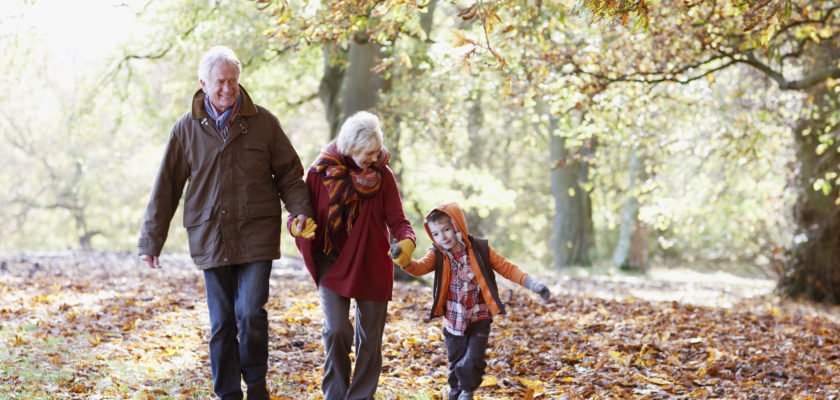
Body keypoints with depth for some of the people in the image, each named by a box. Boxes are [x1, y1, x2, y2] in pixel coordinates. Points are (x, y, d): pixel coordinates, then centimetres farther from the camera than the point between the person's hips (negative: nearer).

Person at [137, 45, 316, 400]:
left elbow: (289, 172, 7)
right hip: (210, 239, 1)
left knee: (250, 313, -10)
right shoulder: (186, 129, 3)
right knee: (222, 323, 7)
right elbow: (166, 188, 6)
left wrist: (300, 209, -10)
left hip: (256, 237, -1)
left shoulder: (263, 122, 1)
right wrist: (151, 240, 7)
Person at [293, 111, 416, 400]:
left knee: (370, 338, 6)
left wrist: (406, 241, -29)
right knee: (337, 331, -15)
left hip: (372, 267, 1)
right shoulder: (322, 170, -8)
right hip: (332, 264, -1)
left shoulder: (383, 175, -6)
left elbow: (397, 220, -7)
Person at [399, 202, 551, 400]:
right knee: (456, 366, 9)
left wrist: (532, 283, -11)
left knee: (472, 363, -12)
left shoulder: (480, 249, -6)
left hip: (479, 320, -2)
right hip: (453, 322, 2)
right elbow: (420, 267, -22)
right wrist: (405, 261, -44)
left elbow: (507, 268, 0)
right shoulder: (438, 255, -3)